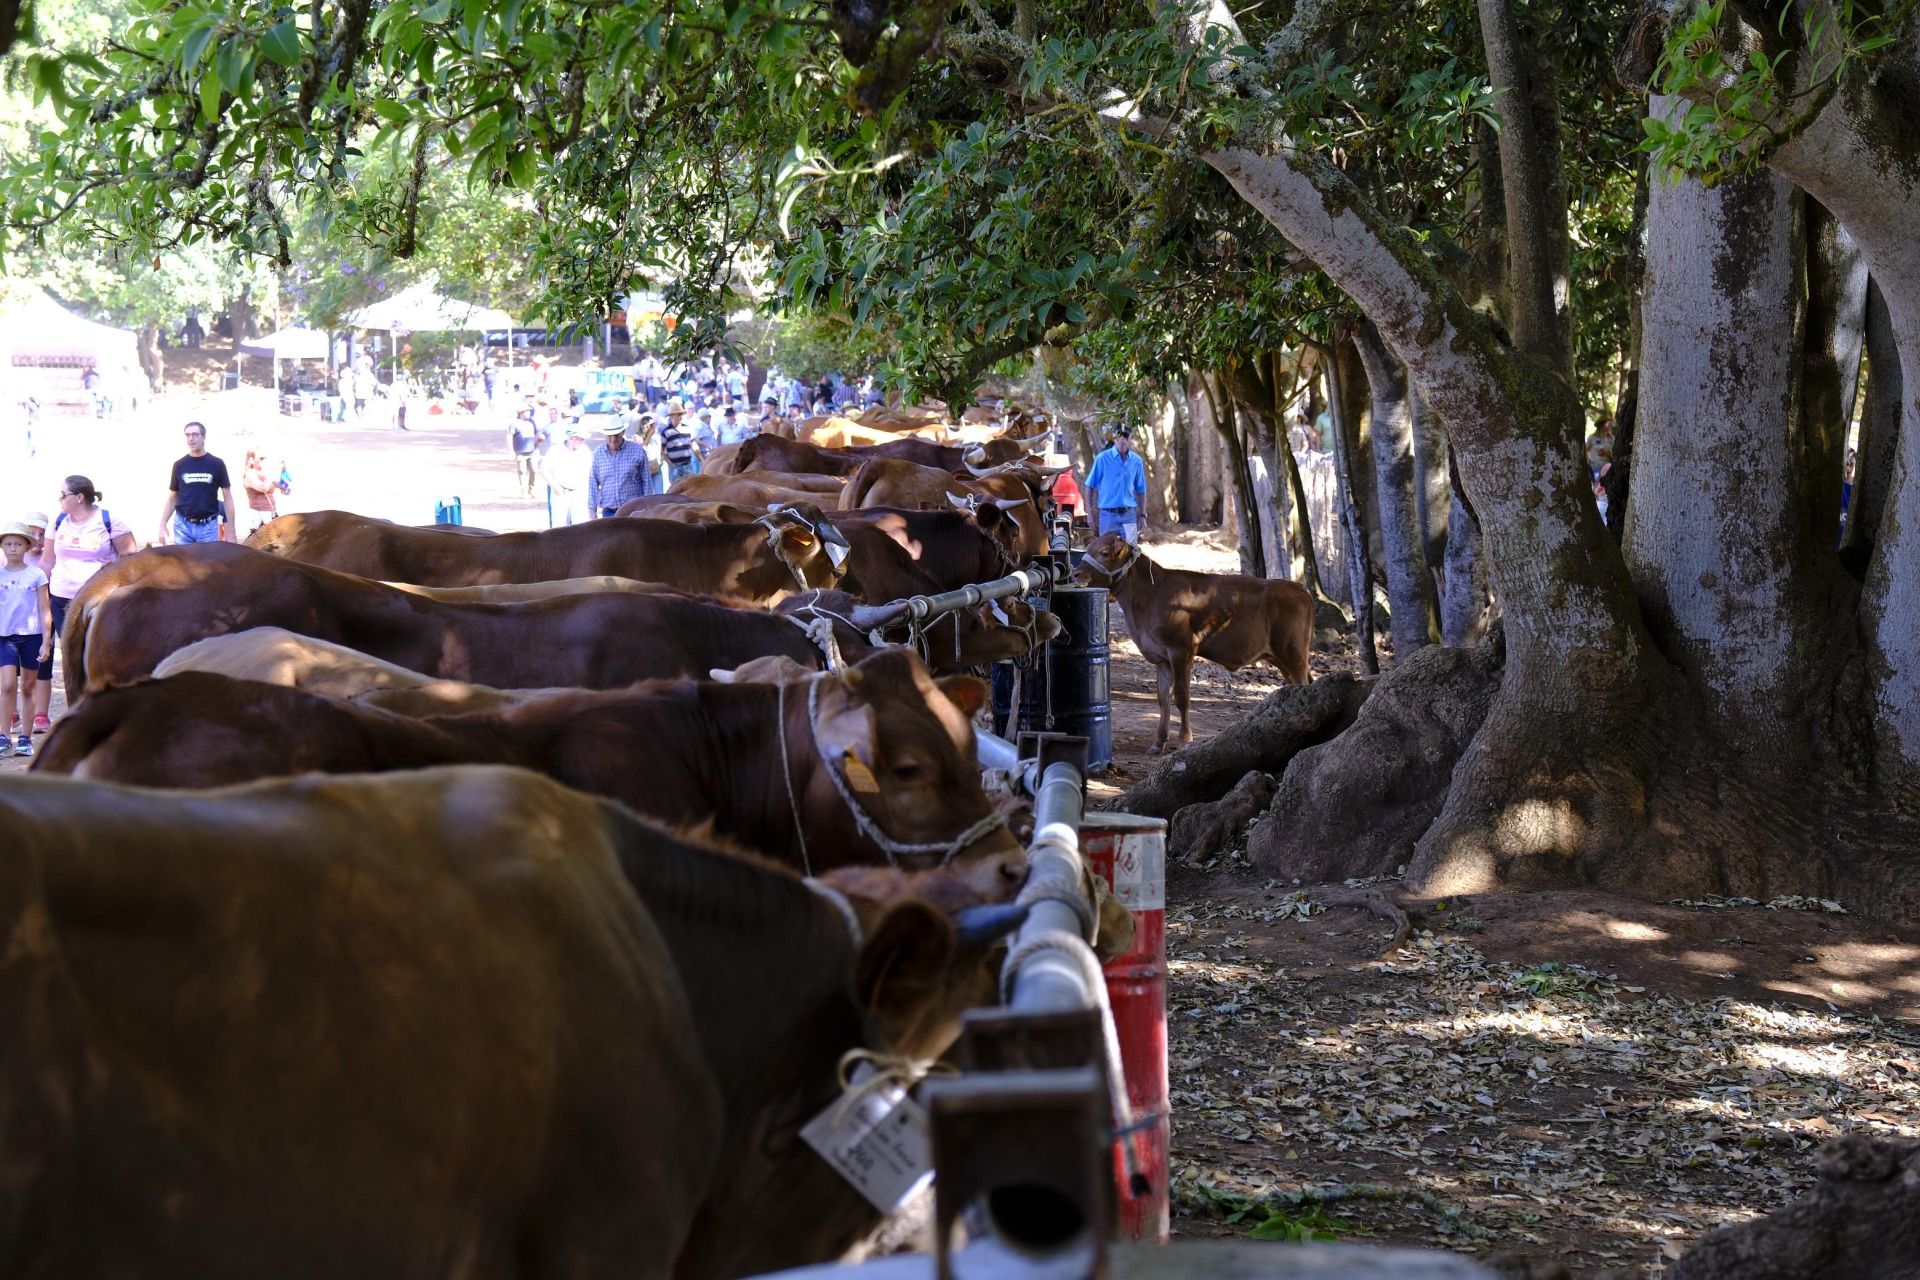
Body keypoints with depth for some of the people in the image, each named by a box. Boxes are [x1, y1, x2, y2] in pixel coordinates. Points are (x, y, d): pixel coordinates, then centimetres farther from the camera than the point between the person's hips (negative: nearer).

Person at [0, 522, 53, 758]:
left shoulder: (36, 575, 2)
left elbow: (44, 610, 3)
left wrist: (46, 641, -2)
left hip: (32, 635, 0)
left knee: (27, 687, 6)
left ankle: (25, 737, 12)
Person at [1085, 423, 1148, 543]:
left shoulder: (1136, 460, 6)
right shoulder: (1103, 459, -3)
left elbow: (1140, 490, 16)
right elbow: (1090, 487, 2)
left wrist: (1142, 515, 12)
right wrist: (1090, 514, -2)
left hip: (1128, 515, 2)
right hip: (1108, 514, -2)